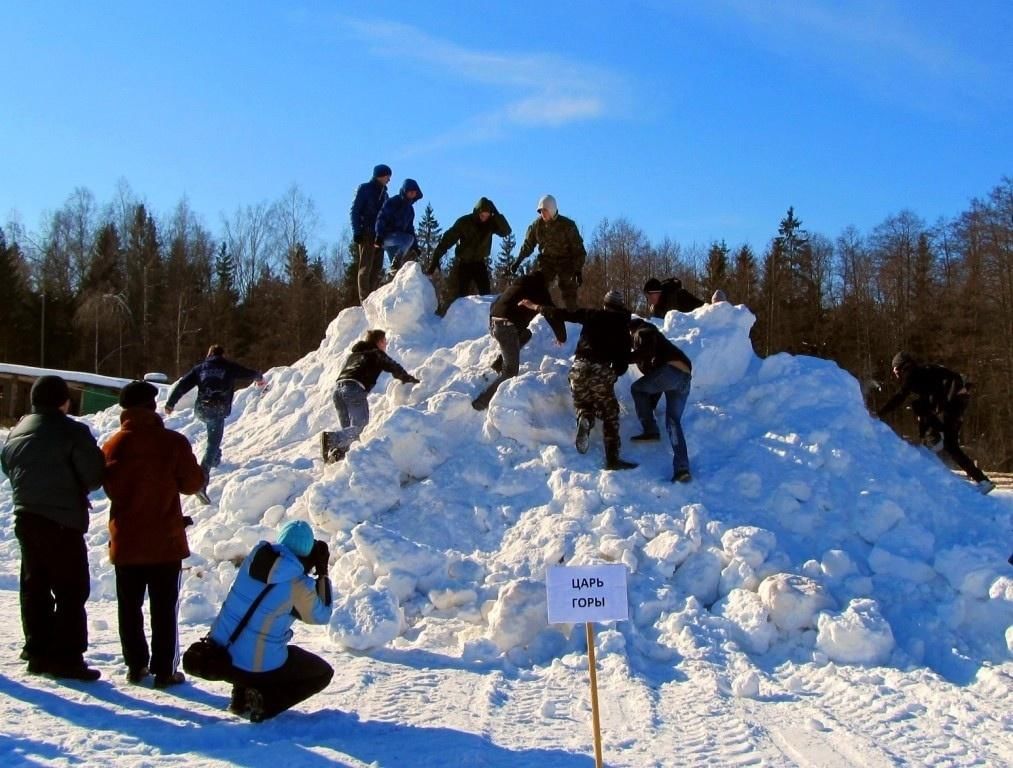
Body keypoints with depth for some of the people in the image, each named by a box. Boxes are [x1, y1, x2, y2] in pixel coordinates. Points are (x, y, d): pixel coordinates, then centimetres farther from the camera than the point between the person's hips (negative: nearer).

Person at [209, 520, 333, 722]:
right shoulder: (299, 584, -17)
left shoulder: (255, 556, -2)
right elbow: (321, 616, 1)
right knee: (323, 673, 16)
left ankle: (241, 698, 22)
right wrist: (322, 573, 3)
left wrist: (309, 568, 12)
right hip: (260, 667, -6)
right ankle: (263, 704, -2)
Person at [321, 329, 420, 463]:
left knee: (348, 430, 13)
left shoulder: (353, 354, 32)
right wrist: (411, 380, 26)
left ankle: (337, 453, -11)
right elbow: (394, 369, 12)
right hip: (355, 389, -7)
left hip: (338, 389, 7)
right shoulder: (376, 354, 14)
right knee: (360, 428, -12)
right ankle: (331, 438, -32)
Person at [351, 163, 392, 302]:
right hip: (366, 234, -7)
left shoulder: (383, 193, 19)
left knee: (376, 268, 3)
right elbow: (355, 211, -6)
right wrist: (357, 231, -15)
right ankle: (364, 300, -11)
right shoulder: (364, 189, -1)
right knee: (365, 267, -8)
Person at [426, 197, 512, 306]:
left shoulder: (491, 223, -7)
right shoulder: (464, 222, -15)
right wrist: (435, 259, -22)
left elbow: (506, 231, -19)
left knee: (485, 294, -10)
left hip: (480, 263, 3)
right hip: (463, 262, -3)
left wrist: (496, 214, -27)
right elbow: (447, 239, -16)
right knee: (458, 294, -9)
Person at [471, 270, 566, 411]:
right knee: (510, 371, 2)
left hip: (493, 323, 7)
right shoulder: (539, 289, 9)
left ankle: (499, 363, 18)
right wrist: (561, 337, 26)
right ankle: (482, 402, -8)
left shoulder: (516, 284, 26)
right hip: (507, 327, -7)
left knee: (525, 334, 32)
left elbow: (494, 304, 33)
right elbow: (553, 315, 11)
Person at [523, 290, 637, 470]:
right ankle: (612, 459, 2)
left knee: (584, 406, 22)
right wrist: (614, 373, 26)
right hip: (601, 371, -2)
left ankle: (584, 420, -15)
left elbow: (562, 314, 15)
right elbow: (624, 360, 8)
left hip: (579, 367, 2)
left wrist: (536, 307, 25)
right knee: (609, 414, 10)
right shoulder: (622, 327, 12)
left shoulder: (591, 315, 14)